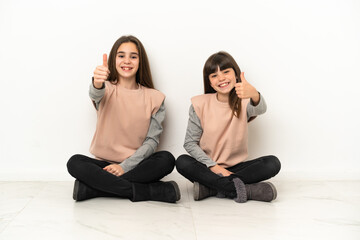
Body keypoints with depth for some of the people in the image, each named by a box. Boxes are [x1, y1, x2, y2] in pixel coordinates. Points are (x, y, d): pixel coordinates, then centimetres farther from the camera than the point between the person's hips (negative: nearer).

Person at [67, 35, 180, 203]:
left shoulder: (154, 98, 4)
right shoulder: (108, 90, 4)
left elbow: (152, 140, -2)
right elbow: (96, 94, -23)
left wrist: (126, 166, -14)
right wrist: (97, 83, -48)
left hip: (136, 165, 1)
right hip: (105, 164, 0)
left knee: (167, 160, -28)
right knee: (75, 163, -28)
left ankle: (91, 188, -26)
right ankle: (153, 191, -30)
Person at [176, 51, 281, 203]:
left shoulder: (243, 102, -4)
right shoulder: (200, 104, -4)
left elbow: (260, 109, -29)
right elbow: (190, 143, -5)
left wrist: (254, 95, -55)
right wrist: (213, 166, -18)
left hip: (236, 167, 1)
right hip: (207, 167, -1)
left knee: (273, 163, -22)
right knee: (182, 162, -29)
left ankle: (210, 188, -25)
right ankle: (243, 189, -33)